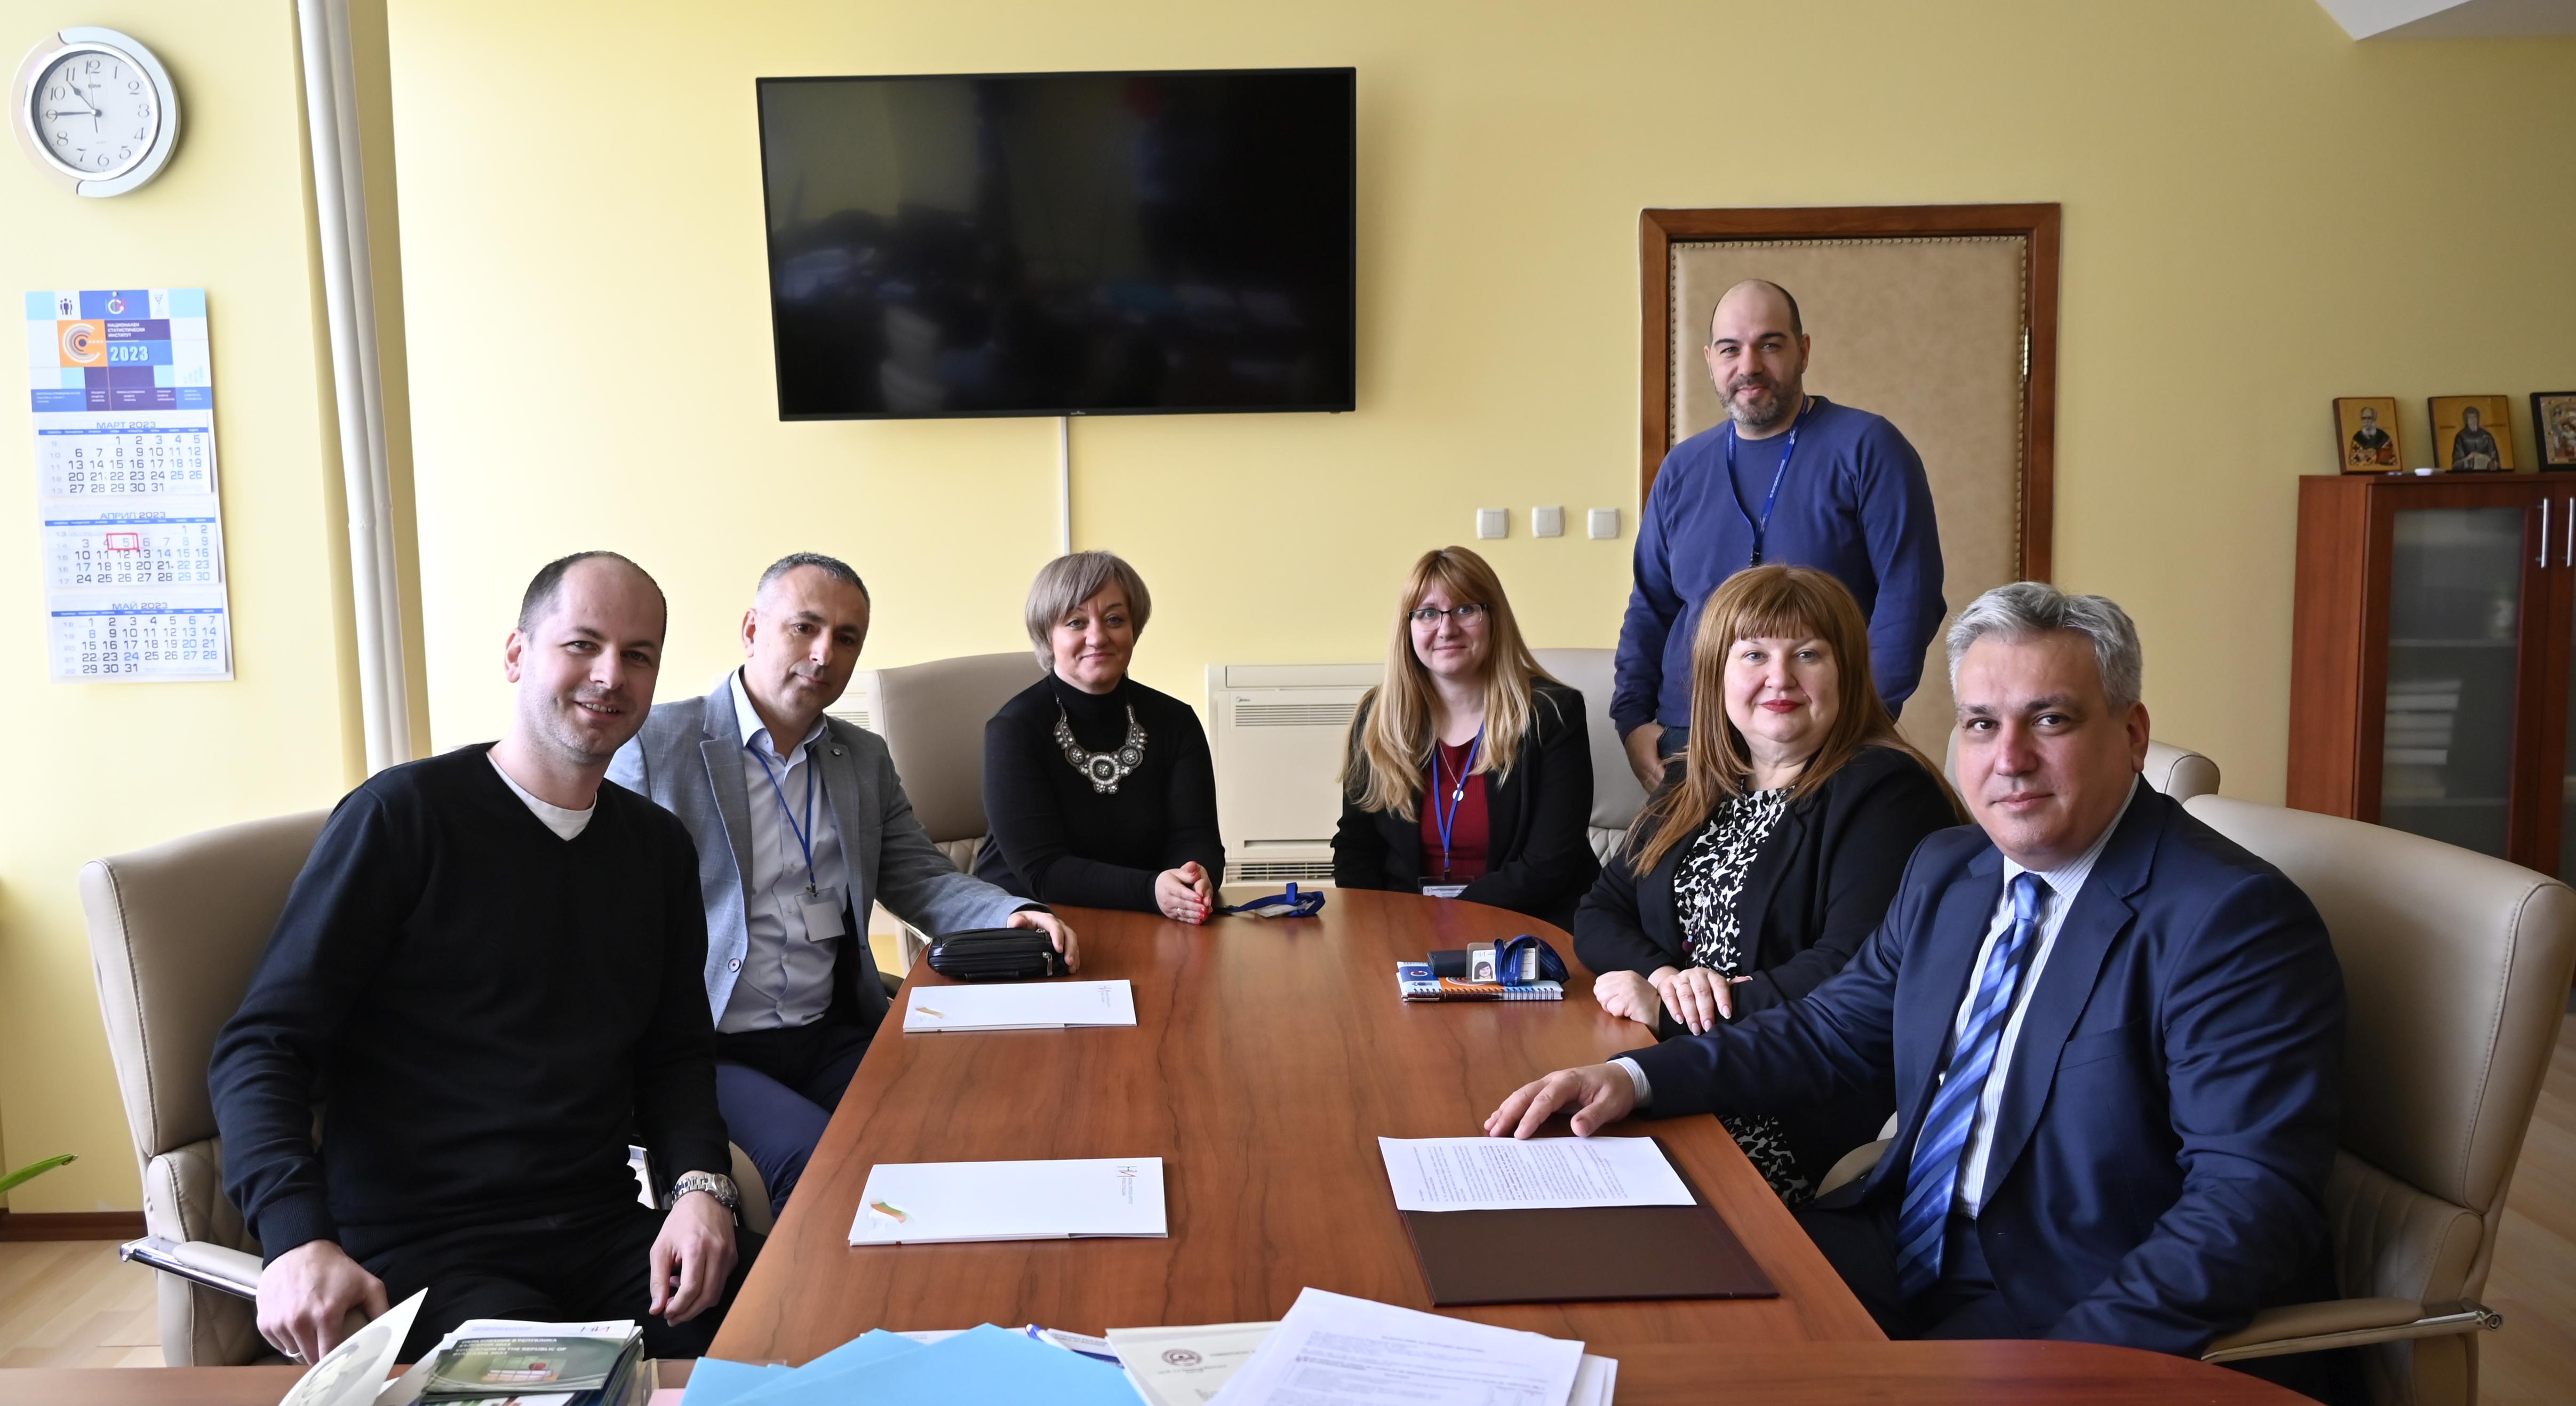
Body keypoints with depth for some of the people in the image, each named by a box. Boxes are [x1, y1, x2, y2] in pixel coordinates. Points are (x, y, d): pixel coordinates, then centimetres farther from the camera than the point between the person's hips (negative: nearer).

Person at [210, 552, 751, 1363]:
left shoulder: (658, 846, 14)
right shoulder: (406, 814, -4)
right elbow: (262, 1046, -7)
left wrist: (699, 1185, -4)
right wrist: (299, 1236, -24)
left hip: (604, 1235, 5)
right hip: (416, 1256, -5)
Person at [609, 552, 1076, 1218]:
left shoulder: (865, 758, 16)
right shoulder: (653, 745, -2)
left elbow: (920, 879, 14)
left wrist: (1016, 916, -8)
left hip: (833, 1039, 5)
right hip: (709, 1052, -5)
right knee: (818, 1159, -30)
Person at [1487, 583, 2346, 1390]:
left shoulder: (2234, 922, -16)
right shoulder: (1946, 871, 8)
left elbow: (2250, 1204, -22)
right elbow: (1833, 1031, 15)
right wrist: (1636, 1078, 1)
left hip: (2075, 1315, -6)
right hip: (1905, 1258, 7)